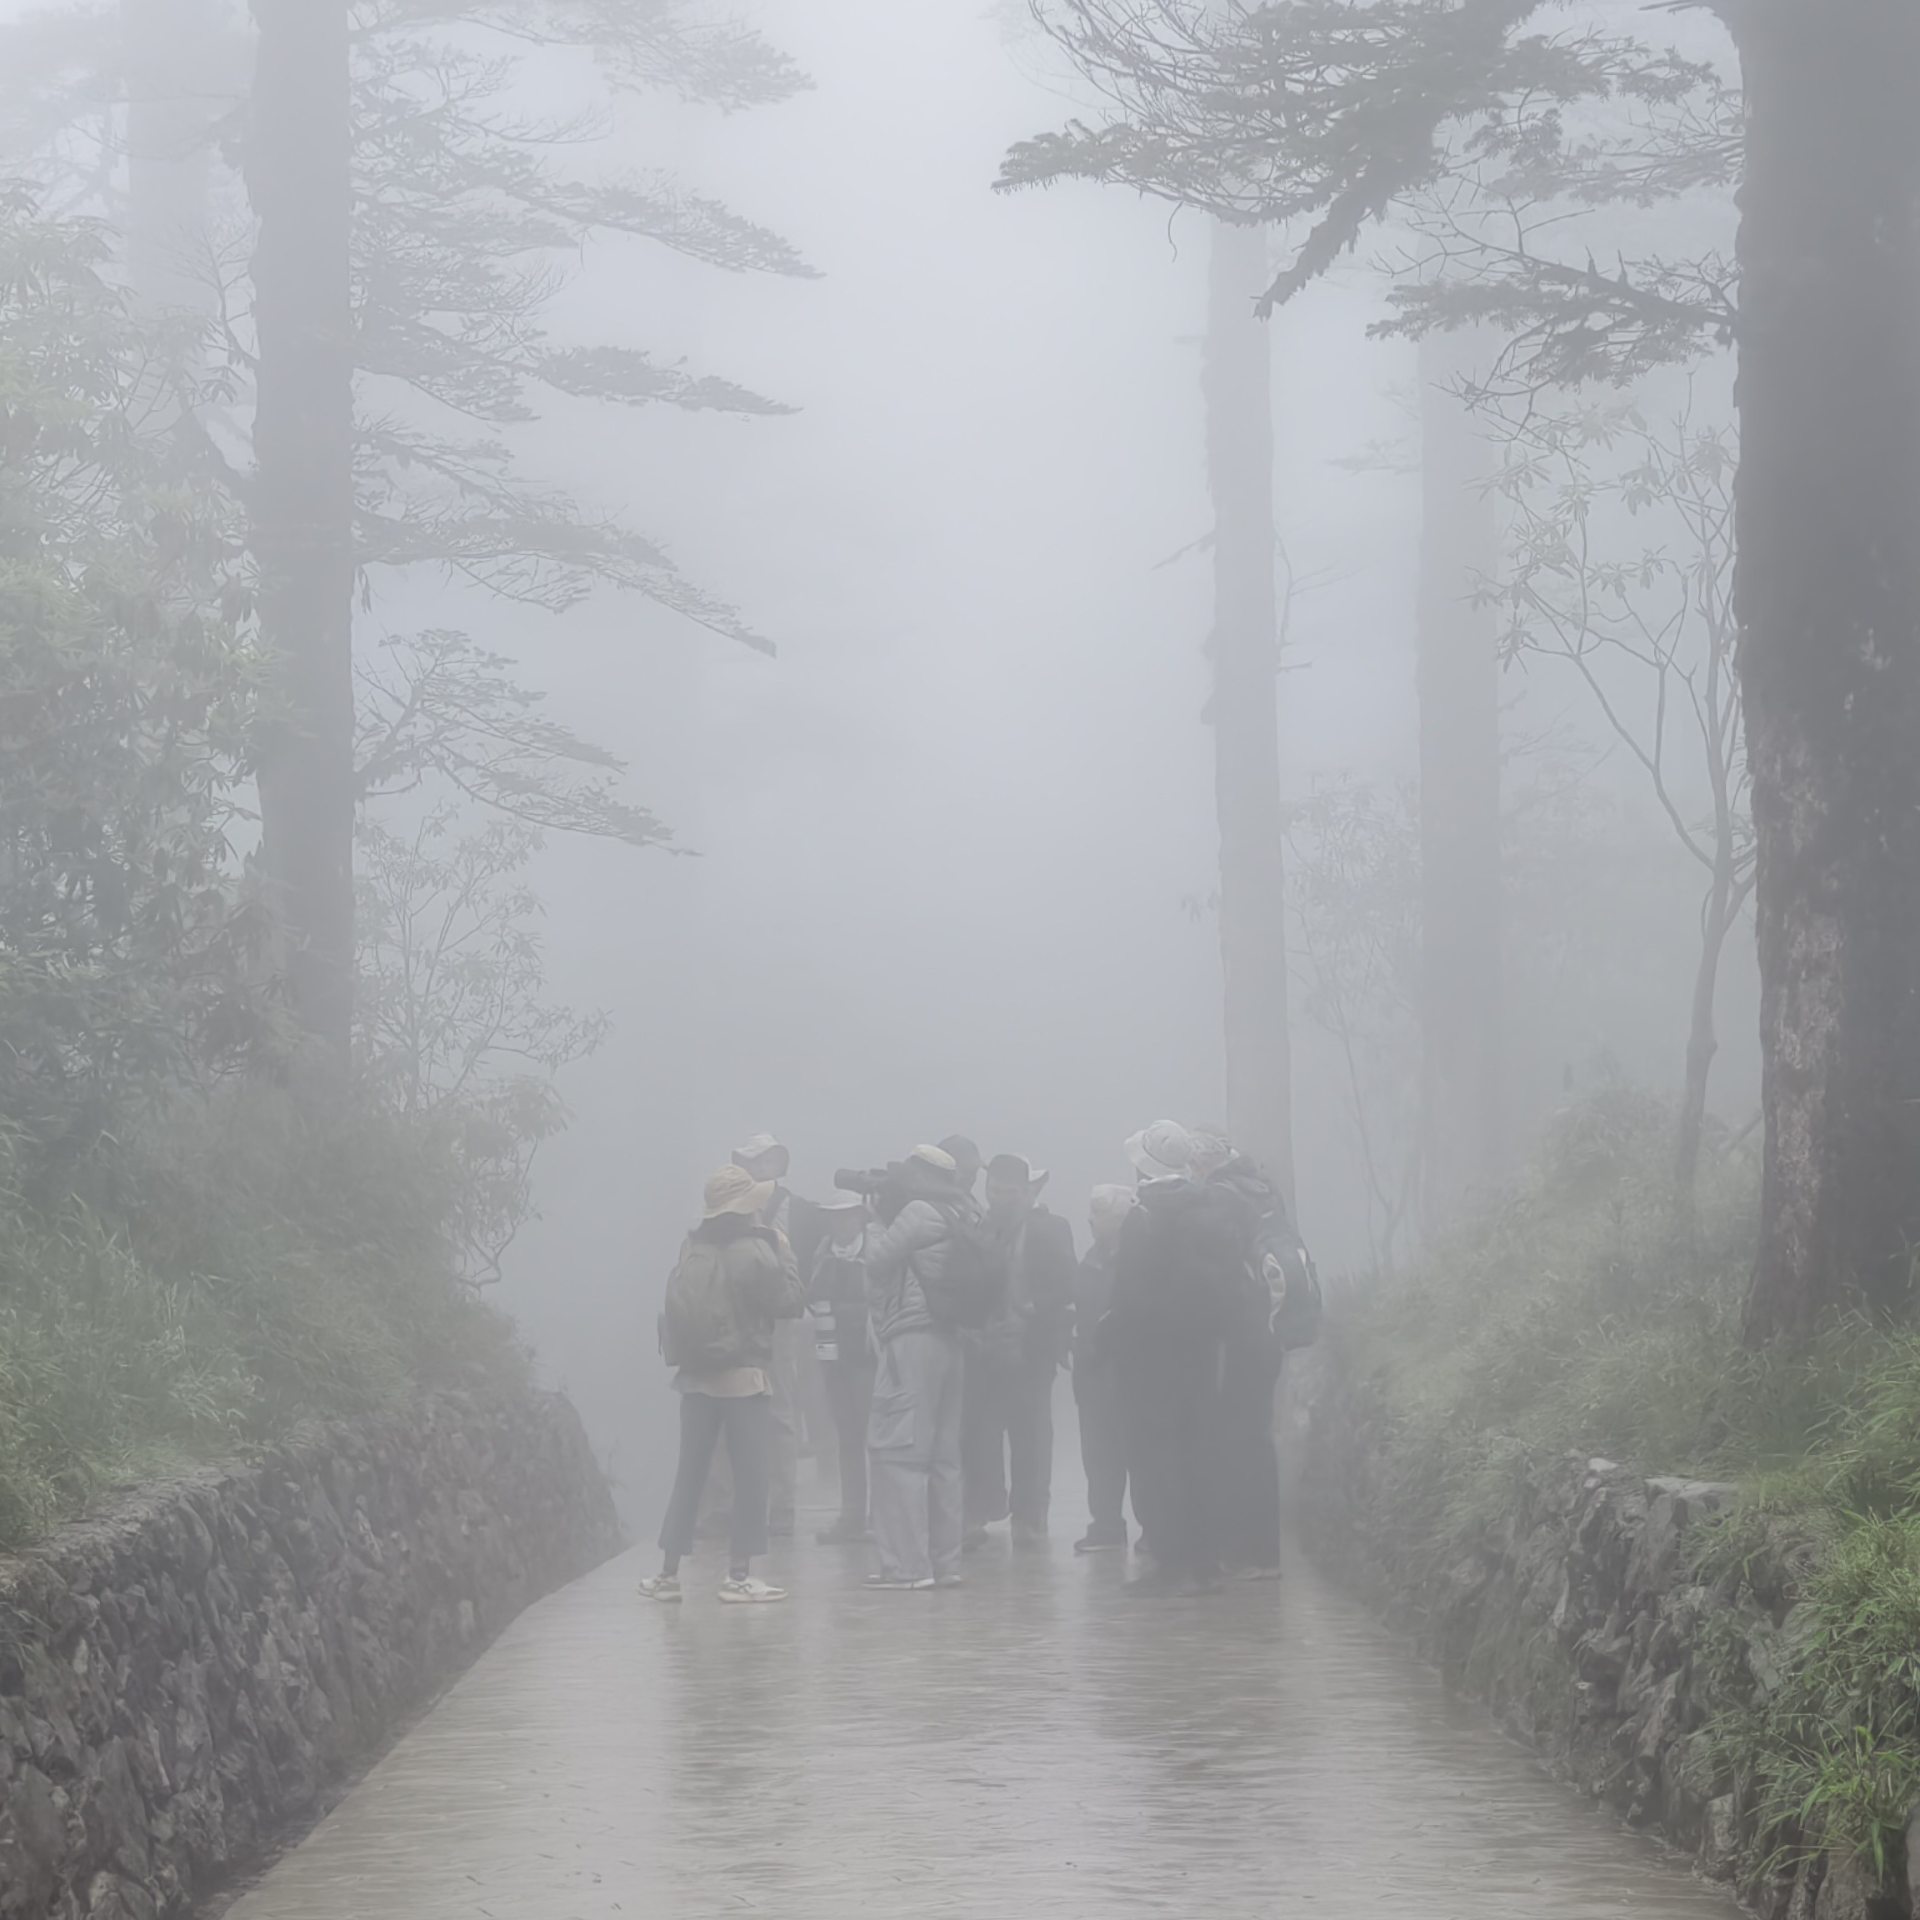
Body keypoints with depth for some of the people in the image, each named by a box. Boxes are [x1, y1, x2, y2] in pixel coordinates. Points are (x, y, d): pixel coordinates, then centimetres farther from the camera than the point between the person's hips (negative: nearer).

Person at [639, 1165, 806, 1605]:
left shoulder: (691, 1252, 2)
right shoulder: (754, 1252, -13)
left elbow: (672, 1310, 6)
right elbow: (791, 1303, -8)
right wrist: (785, 1254, 0)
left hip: (696, 1376, 5)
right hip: (745, 1378, -5)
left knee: (690, 1474, 11)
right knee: (750, 1475, 2)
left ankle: (668, 1572, 11)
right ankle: (738, 1575, 0)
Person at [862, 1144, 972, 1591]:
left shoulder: (919, 1213, -11)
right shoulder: (962, 1216, 13)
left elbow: (877, 1260, -9)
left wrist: (882, 1227, 11)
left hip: (912, 1340, -9)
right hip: (950, 1343, 9)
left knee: (895, 1449, -8)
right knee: (942, 1453, 12)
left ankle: (905, 1564, -12)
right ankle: (944, 1562, 14)